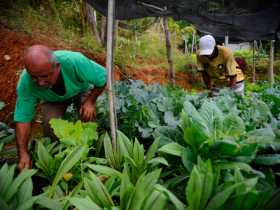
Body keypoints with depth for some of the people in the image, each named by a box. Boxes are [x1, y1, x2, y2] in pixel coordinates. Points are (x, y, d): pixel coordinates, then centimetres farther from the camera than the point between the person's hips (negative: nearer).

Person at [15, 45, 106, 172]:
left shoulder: (74, 62, -42)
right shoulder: (25, 84, -33)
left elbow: (103, 77, -25)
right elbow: (22, 119, -24)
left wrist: (90, 102, -28)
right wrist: (23, 154, -30)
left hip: (82, 91, 0)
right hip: (53, 99, 1)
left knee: (88, 115, -26)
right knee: (49, 121, -26)